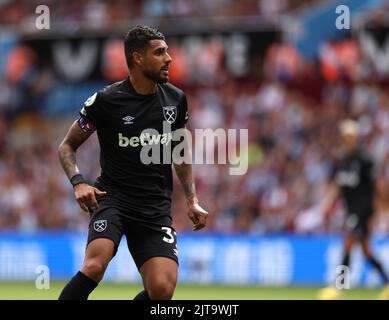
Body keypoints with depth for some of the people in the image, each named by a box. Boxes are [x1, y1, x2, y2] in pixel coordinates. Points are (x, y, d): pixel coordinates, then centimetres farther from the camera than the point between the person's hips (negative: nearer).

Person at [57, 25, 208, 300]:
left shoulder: (175, 99, 7)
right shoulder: (105, 101, -6)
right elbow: (67, 146, 5)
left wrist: (192, 200, 14)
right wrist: (78, 183, -13)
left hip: (157, 207, 4)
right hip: (112, 196, -4)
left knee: (162, 290, -15)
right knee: (95, 266, -32)